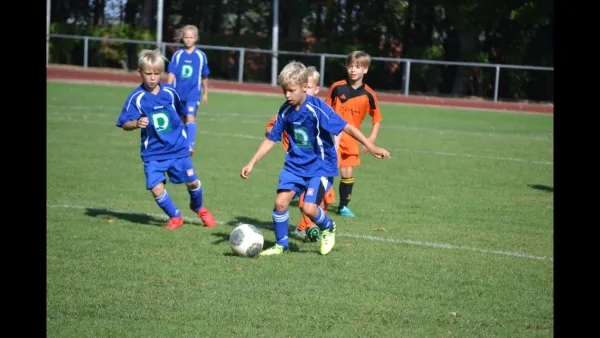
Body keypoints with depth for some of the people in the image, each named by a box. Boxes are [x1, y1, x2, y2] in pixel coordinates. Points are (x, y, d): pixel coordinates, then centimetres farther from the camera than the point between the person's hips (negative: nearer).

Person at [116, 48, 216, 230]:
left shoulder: (170, 92, -2)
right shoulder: (136, 97, -11)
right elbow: (125, 124, -13)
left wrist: (186, 141, 20)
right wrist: (137, 123, -35)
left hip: (178, 148, 2)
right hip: (153, 152, -2)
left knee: (192, 181, 5)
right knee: (156, 188, -12)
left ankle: (199, 207, 39)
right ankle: (175, 217, 14)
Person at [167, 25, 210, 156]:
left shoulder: (201, 56, -1)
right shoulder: (178, 55, 0)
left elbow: (204, 76, 10)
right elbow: (171, 74, -1)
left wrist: (205, 93, 15)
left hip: (193, 93, -2)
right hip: (178, 93, 2)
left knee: (190, 117, -21)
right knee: (181, 120, 15)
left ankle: (190, 146, -30)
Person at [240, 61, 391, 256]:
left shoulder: (317, 108, -20)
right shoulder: (285, 111, -3)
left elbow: (346, 127, -21)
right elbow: (271, 139, 8)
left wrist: (371, 147, -27)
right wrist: (252, 163, 6)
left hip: (321, 166, -5)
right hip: (295, 164, 5)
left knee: (309, 207, -17)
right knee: (280, 201, -9)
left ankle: (328, 229, 17)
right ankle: (281, 245, 12)